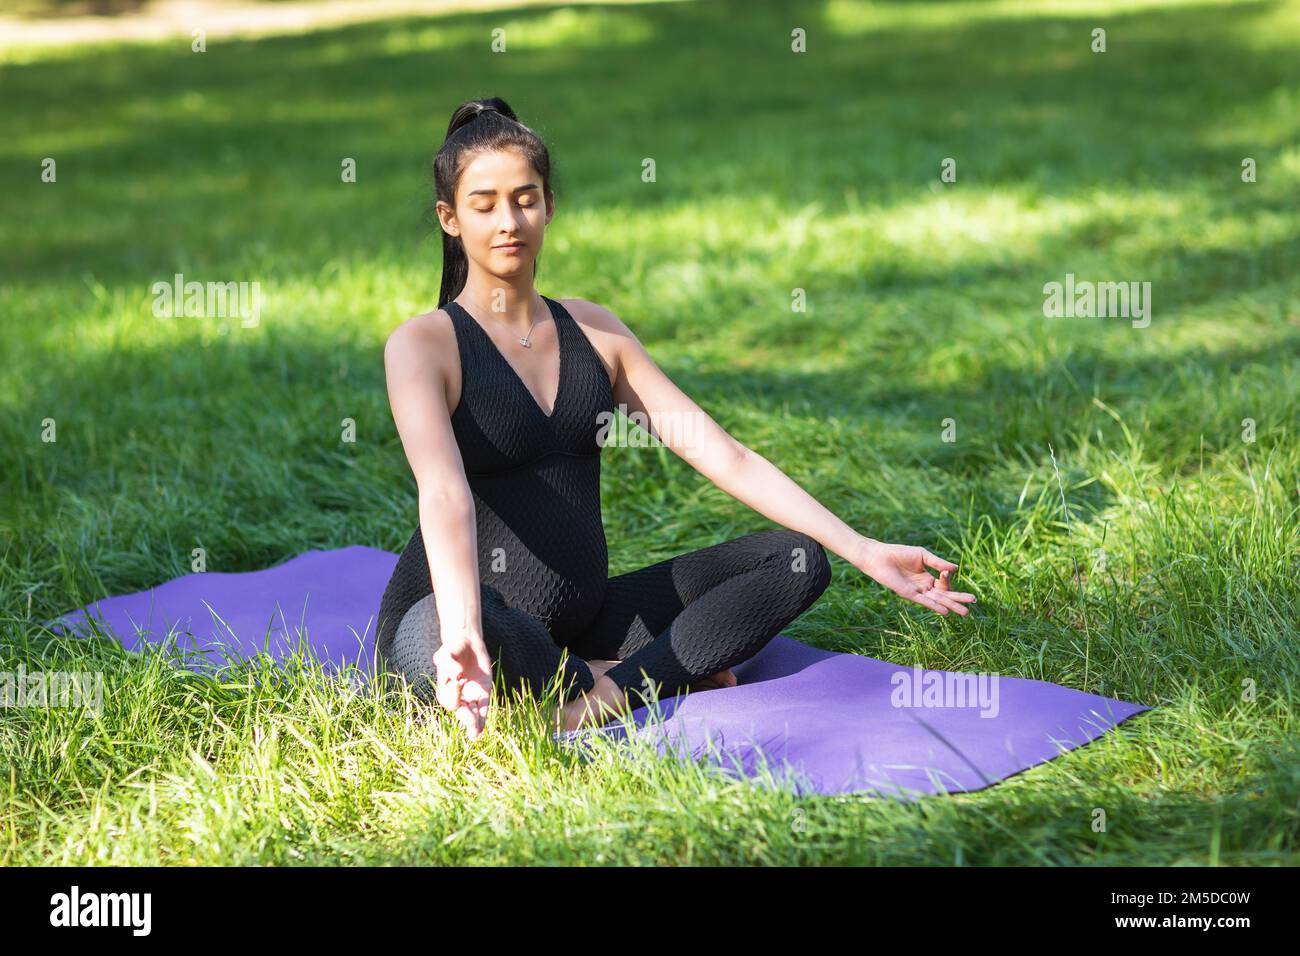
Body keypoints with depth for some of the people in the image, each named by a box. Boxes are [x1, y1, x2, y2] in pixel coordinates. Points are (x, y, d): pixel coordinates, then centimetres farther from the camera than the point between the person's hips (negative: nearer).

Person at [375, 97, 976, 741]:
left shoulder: (593, 331, 9)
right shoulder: (423, 344, -7)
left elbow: (721, 454, 4)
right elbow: (443, 491, -26)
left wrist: (862, 550, -4)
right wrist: (463, 635, -44)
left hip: (581, 613, 5)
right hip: (463, 615, -5)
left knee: (795, 559, -6)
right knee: (432, 642, -41)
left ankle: (607, 693, -21)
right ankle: (657, 680, -15)